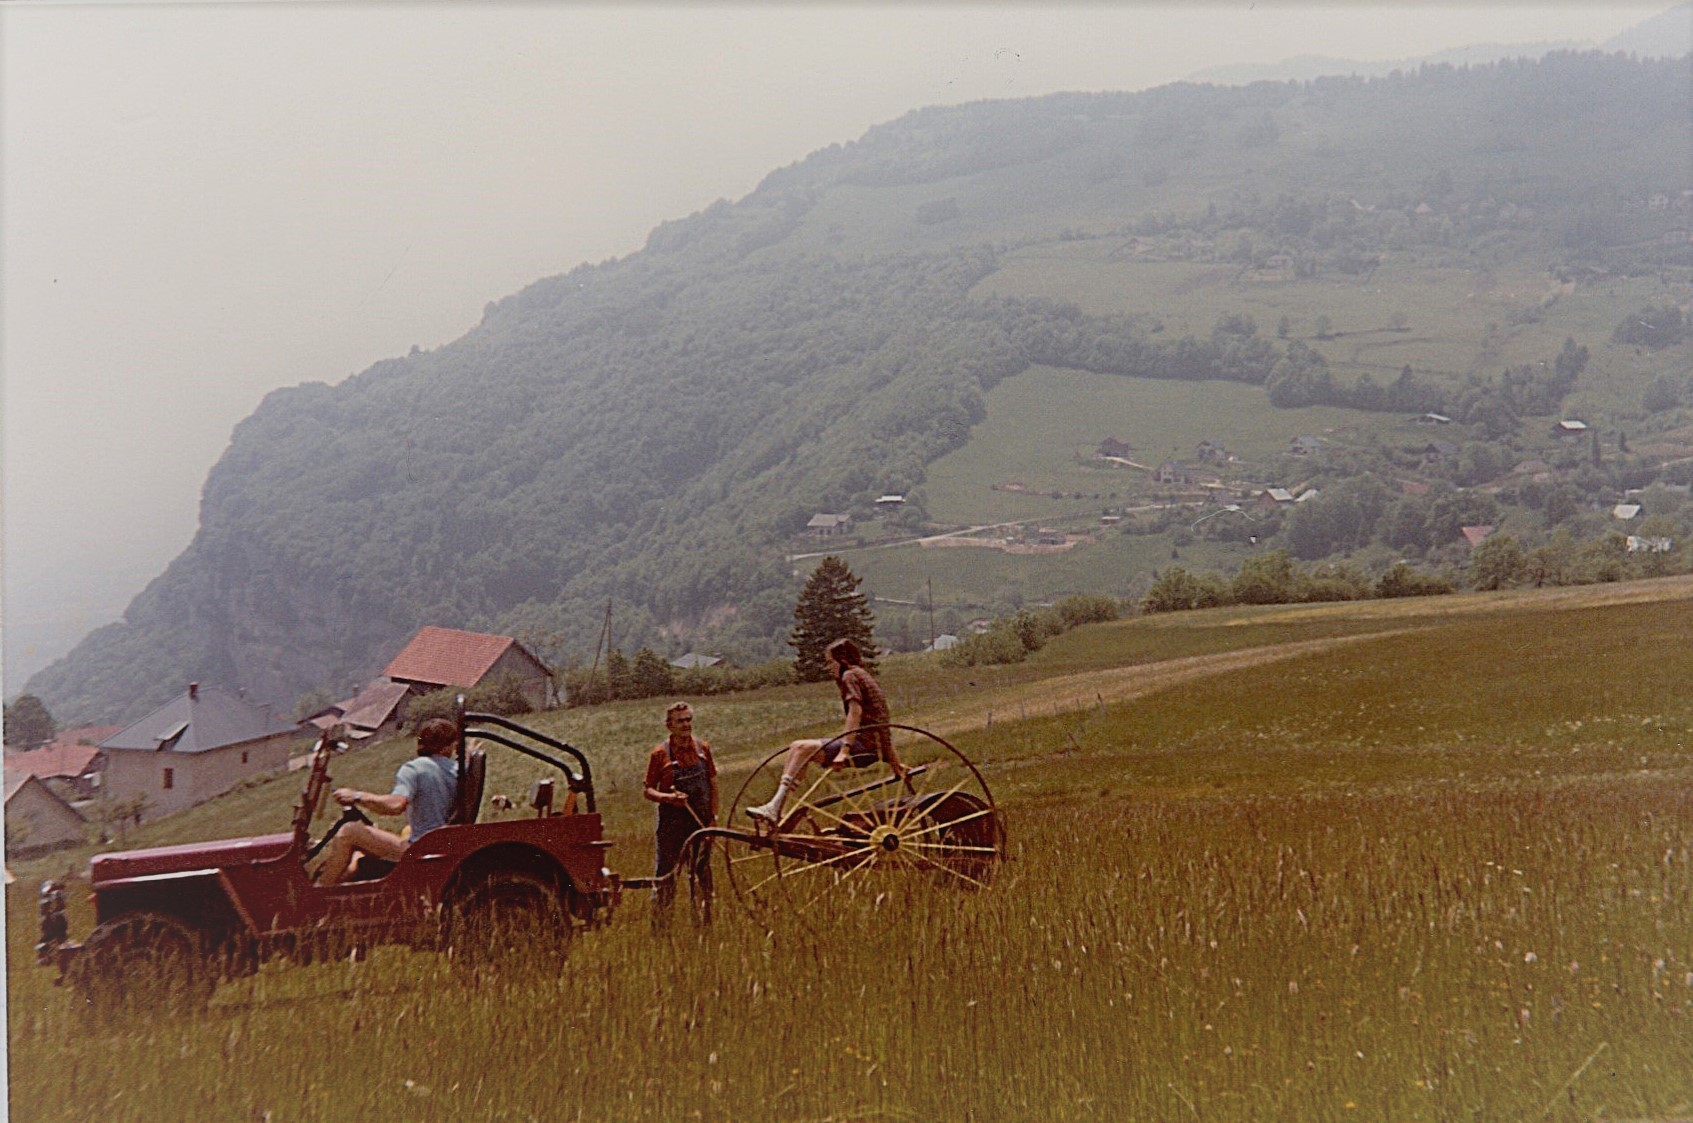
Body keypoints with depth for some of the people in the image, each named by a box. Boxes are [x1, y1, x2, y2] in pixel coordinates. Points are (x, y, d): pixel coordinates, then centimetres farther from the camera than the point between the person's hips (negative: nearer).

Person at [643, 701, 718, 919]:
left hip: (701, 819, 4)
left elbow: (713, 782, 11)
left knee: (702, 869, 12)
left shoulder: (702, 748, 4)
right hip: (672, 821, -4)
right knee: (665, 871, -3)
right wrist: (668, 797, -23)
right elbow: (648, 790, -4)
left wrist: (713, 815, 5)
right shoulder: (660, 753, -8)